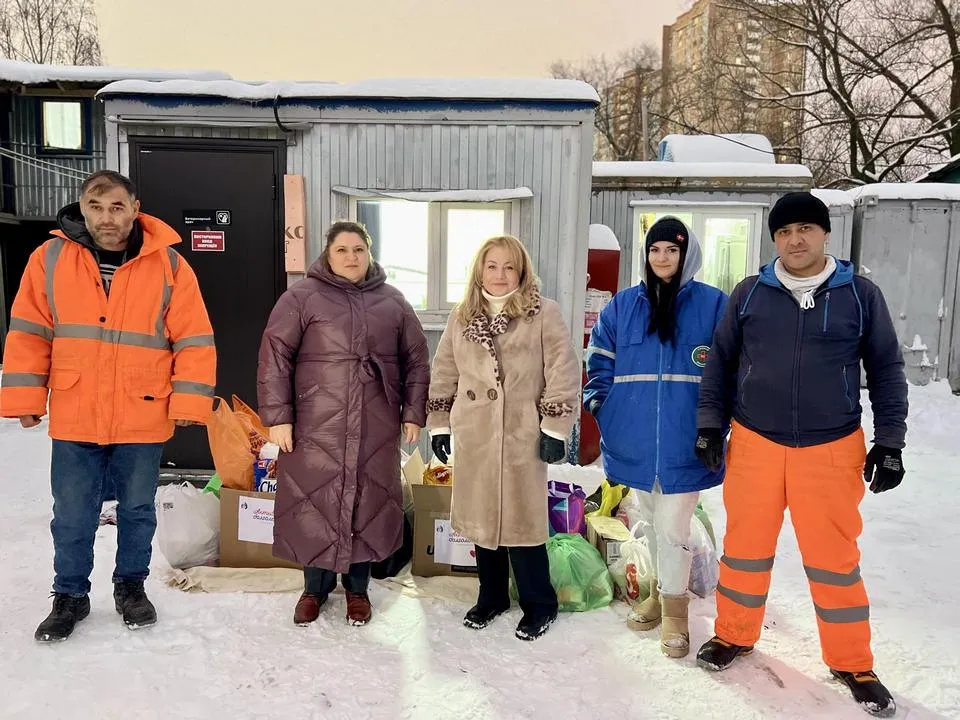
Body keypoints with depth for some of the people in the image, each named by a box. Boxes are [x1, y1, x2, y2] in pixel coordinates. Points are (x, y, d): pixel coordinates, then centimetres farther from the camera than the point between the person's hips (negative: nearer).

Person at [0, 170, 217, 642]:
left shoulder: (168, 265, -6)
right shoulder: (51, 258, -2)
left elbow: (194, 341, -6)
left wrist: (188, 403, -10)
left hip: (143, 420, -1)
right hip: (73, 420, 1)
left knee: (137, 510, 15)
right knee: (72, 516, 12)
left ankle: (131, 587, 35)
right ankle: (70, 596, 32)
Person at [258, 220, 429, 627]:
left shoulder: (392, 302, 9)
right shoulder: (302, 298, -1)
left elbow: (417, 360, 12)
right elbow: (275, 357, -5)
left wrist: (413, 413, 7)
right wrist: (278, 415, -10)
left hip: (376, 429, 3)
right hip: (316, 427, -2)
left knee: (368, 503, 9)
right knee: (315, 503, 6)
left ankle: (357, 587, 28)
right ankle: (315, 586, 27)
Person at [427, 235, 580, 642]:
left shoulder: (544, 314, -5)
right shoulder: (462, 317, 9)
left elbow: (563, 374, -7)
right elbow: (444, 375, 14)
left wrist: (555, 429, -10)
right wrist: (439, 425, 12)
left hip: (521, 438, -4)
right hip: (473, 438, 4)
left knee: (522, 520, 1)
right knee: (481, 517, 13)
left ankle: (539, 605, 20)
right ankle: (491, 596, 31)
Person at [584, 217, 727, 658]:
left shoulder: (713, 305, -1)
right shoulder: (622, 306, 7)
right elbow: (600, 361, 11)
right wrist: (598, 405, 0)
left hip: (684, 441, -3)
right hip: (635, 439, 3)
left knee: (672, 528, -1)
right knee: (651, 523, 17)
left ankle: (674, 612, 16)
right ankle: (661, 591, 37)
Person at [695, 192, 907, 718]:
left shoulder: (861, 295, 0)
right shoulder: (750, 294, 2)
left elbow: (887, 370, 5)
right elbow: (720, 361, 8)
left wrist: (889, 441, 2)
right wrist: (710, 424, 3)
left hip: (831, 449, -1)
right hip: (755, 444, 1)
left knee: (834, 557, 7)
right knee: (745, 547, 11)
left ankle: (852, 664, 26)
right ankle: (734, 635, 33)